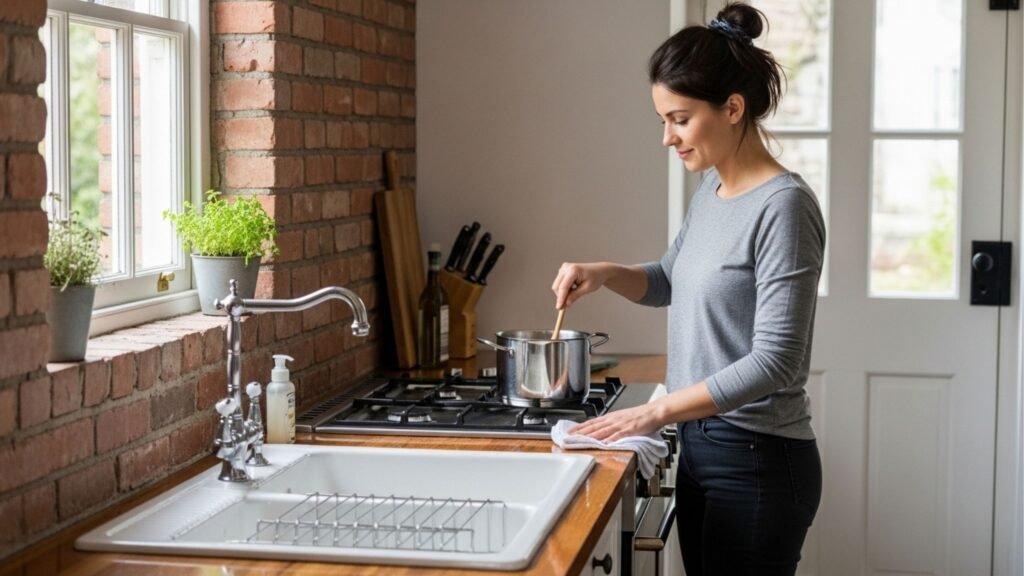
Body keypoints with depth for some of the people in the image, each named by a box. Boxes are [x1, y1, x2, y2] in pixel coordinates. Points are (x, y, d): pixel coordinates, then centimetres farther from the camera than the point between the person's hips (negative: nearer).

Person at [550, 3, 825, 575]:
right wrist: (605, 274, 5)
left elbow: (773, 361, -21)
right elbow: (672, 282, 24)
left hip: (758, 462, -8)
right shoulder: (710, 191, 7)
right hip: (701, 448, 8)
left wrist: (658, 411, -20)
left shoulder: (783, 206, -18)